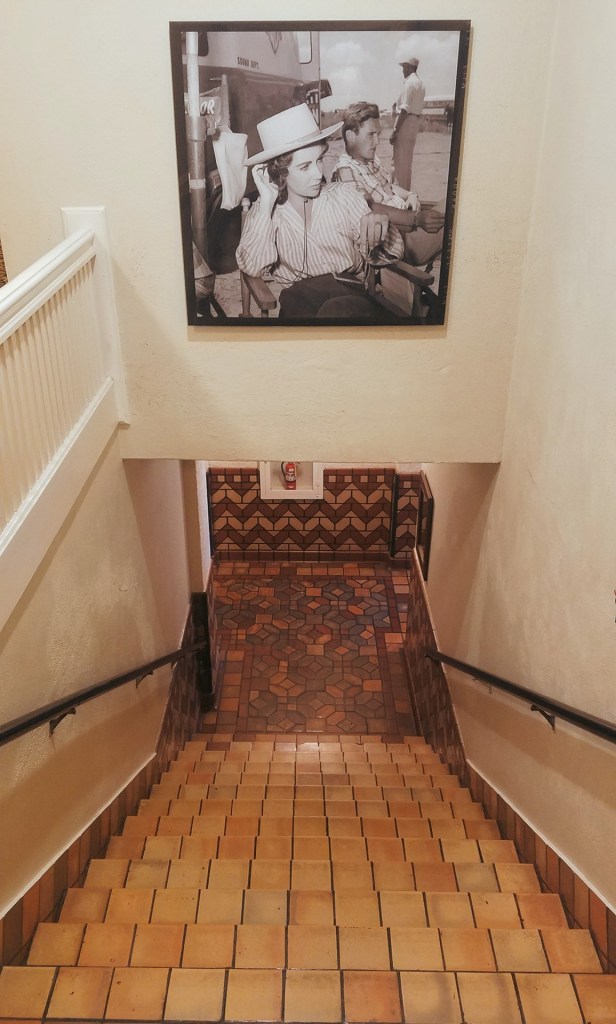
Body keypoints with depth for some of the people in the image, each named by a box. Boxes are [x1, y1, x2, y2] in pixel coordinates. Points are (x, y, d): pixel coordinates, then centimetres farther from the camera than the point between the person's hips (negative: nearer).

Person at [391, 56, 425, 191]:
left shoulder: (409, 82, -12)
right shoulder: (420, 83, 16)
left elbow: (405, 110, -19)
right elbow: (418, 108, 16)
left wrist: (395, 131, -20)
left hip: (406, 121, -9)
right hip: (415, 122, 9)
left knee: (400, 162, -6)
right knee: (407, 161, 14)